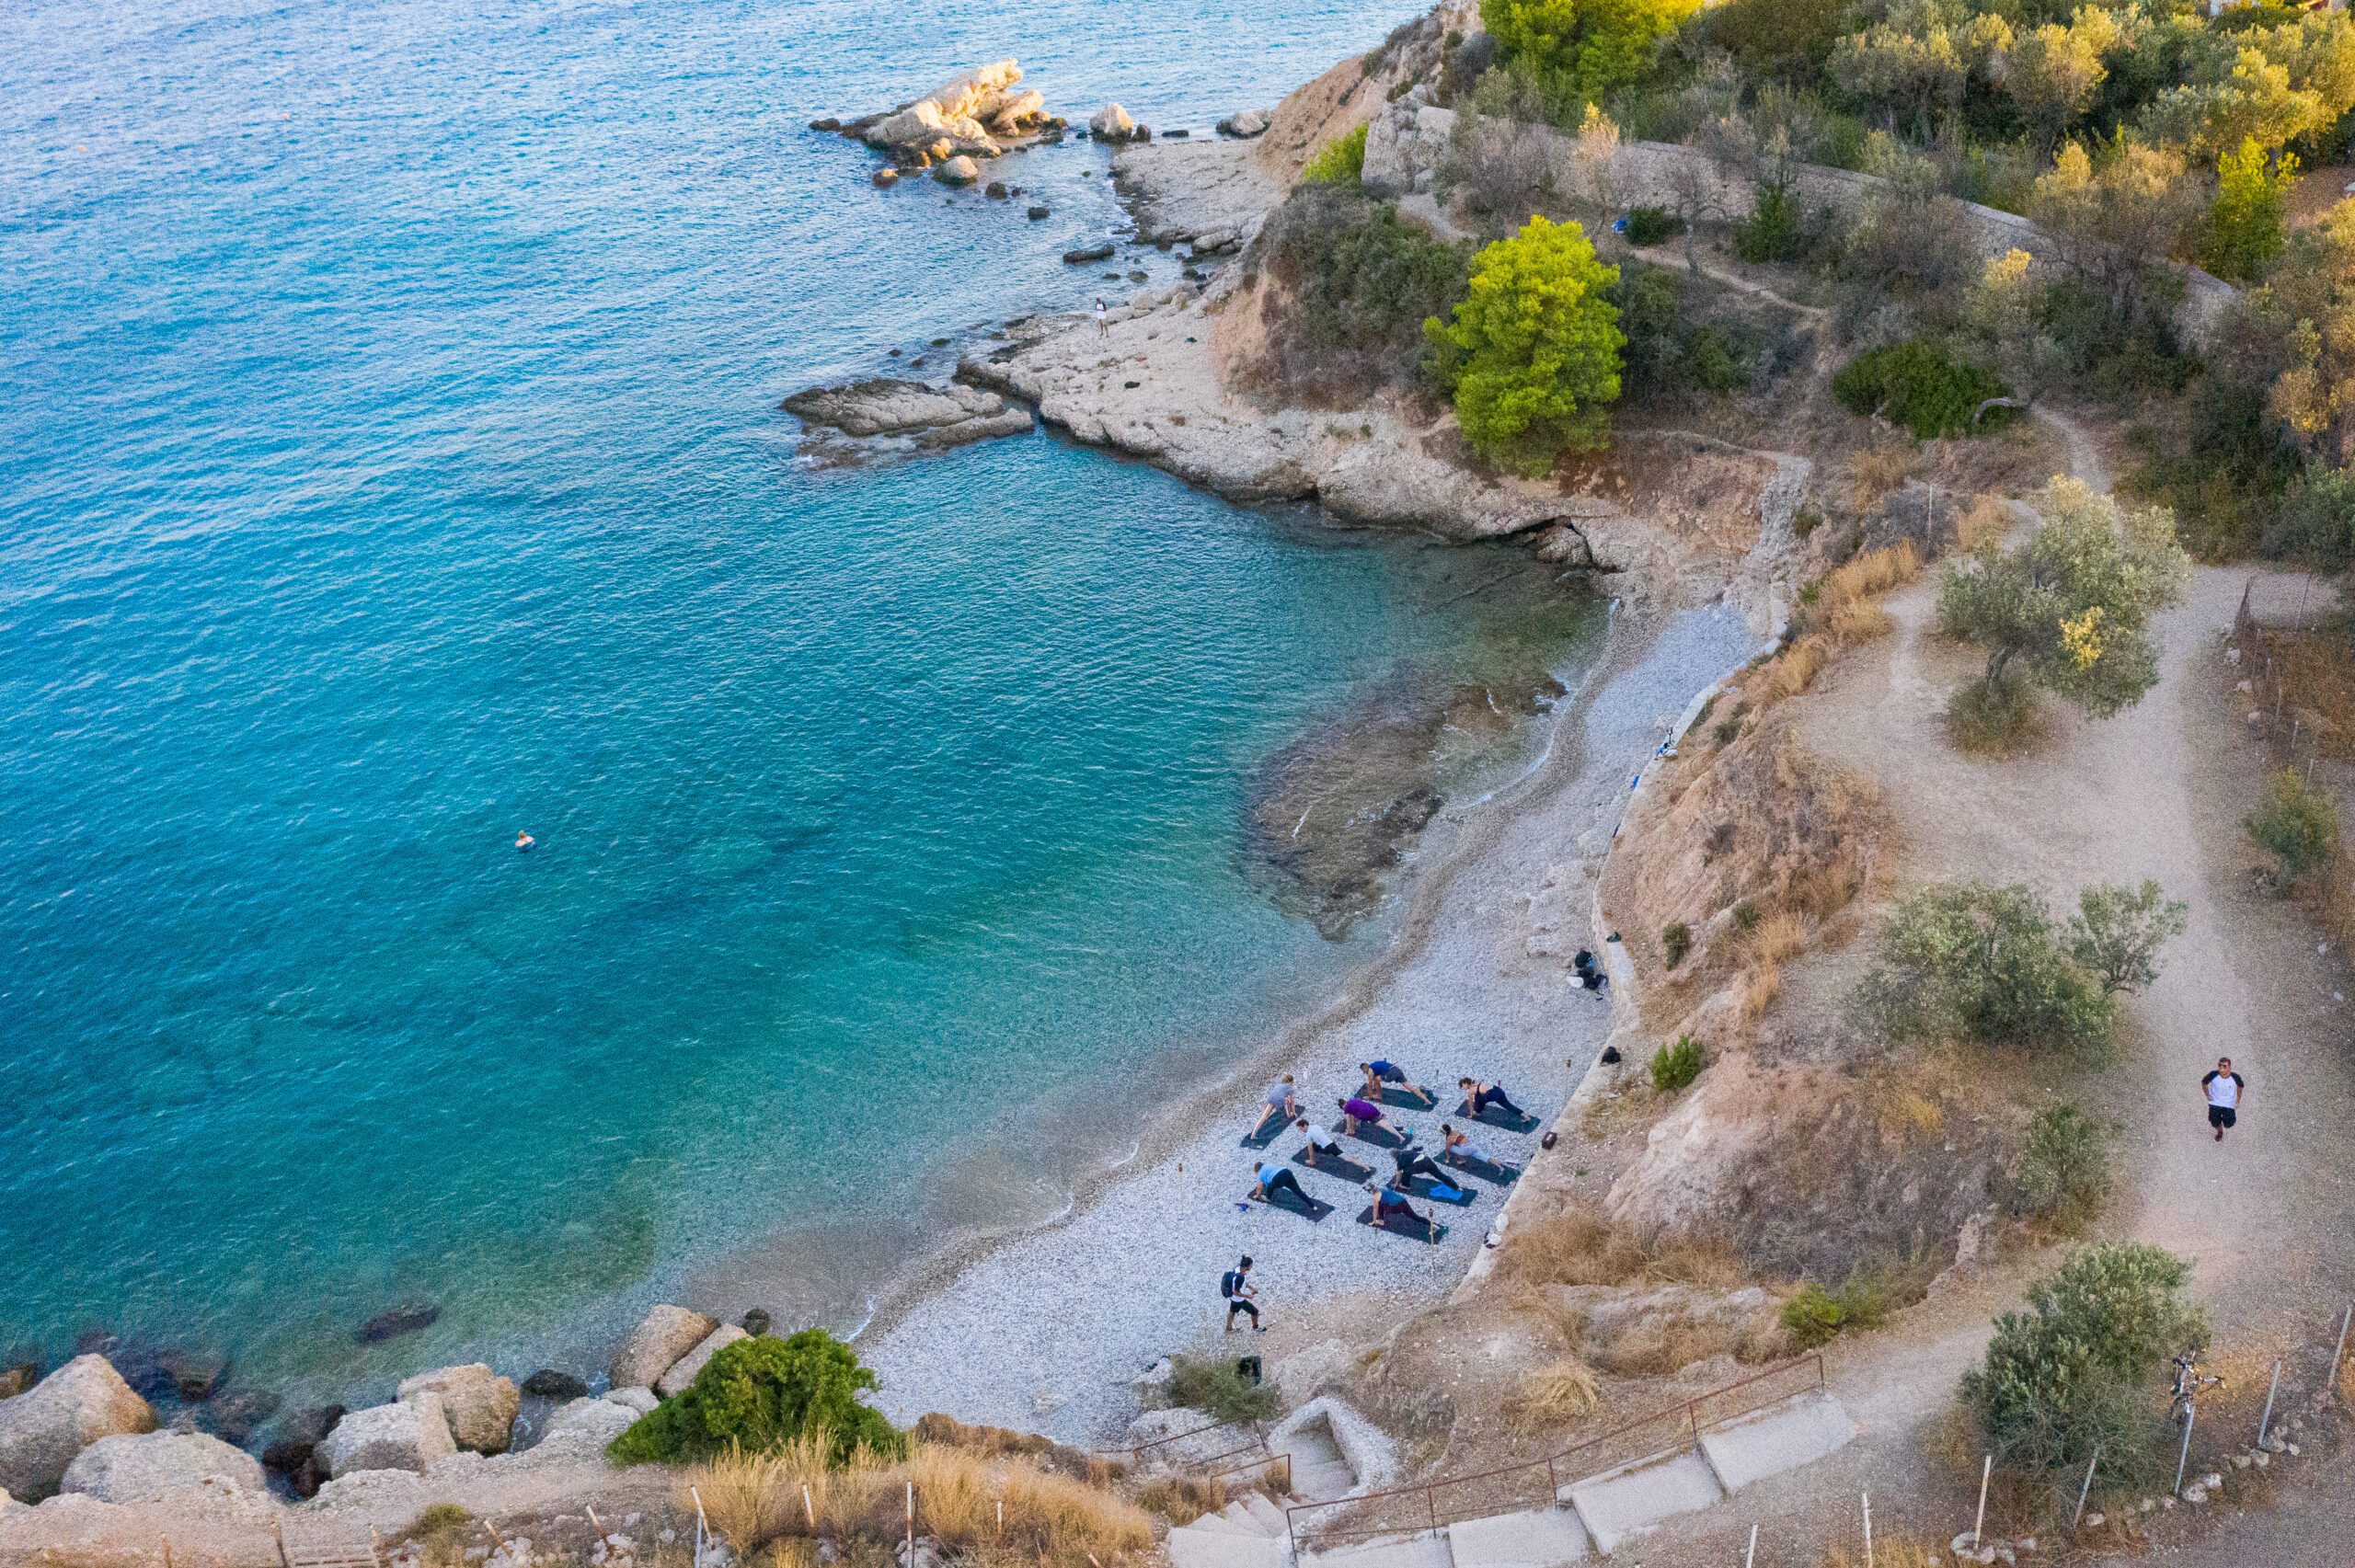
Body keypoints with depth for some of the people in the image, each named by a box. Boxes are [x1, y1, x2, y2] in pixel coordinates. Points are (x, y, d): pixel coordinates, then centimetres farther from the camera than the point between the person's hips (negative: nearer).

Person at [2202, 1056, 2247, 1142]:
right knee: (2215, 1123, 7)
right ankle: (2220, 1132, 44)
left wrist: (2238, 1100, 2)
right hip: (2215, 1102, 0)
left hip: (2229, 1104, 0)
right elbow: (2204, 1082, -5)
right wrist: (2207, 1095, -7)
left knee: (2228, 1124, 1)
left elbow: (2240, 1086, -2)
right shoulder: (2213, 1075, -27)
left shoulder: (2235, 1077, -26)